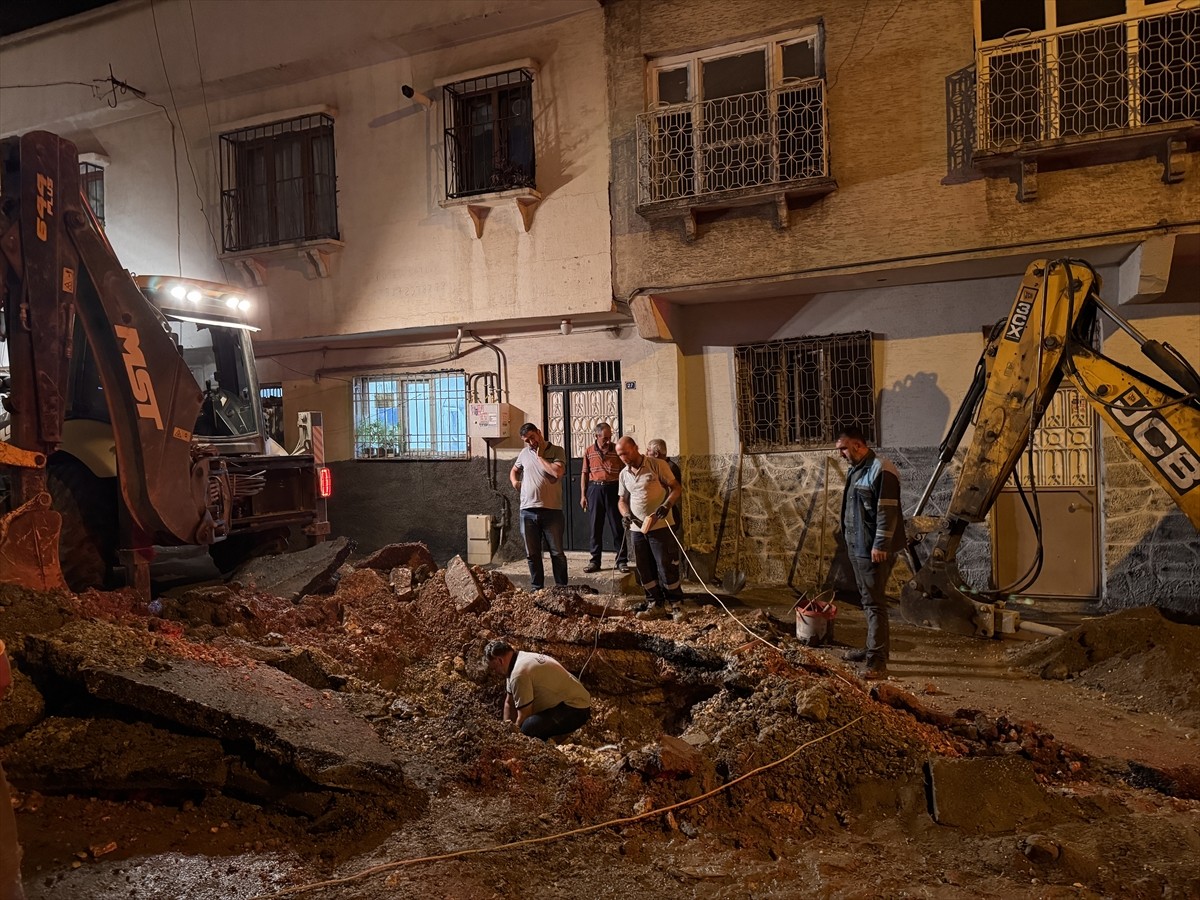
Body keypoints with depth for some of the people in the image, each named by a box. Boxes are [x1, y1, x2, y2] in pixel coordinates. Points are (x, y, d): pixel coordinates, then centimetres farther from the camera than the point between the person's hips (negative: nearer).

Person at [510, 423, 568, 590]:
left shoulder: (557, 451, -2)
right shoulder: (524, 454, 12)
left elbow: (558, 472, -20)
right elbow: (514, 471, 30)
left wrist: (540, 456, -10)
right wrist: (514, 481, 8)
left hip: (551, 510, -4)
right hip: (528, 511, 4)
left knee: (557, 552, 2)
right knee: (532, 554, 9)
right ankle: (537, 588, 20)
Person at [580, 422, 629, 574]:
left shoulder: (616, 450, 1)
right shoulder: (589, 452, 6)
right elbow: (584, 473, 9)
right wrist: (583, 495, 4)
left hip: (613, 489, -1)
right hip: (595, 489, 1)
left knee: (617, 527, 1)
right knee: (595, 527, 6)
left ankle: (622, 561, 7)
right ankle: (595, 561, 14)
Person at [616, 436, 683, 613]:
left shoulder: (657, 465, -8)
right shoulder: (624, 474, 10)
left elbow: (676, 488, -7)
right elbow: (623, 499, 18)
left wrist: (666, 506, -23)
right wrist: (626, 514, -3)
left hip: (659, 526, -5)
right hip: (637, 528, 6)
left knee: (665, 566, -4)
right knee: (644, 568, 8)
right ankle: (655, 602, 21)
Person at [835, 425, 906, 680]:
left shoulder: (881, 470, -17)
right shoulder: (855, 469, 14)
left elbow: (887, 512, -21)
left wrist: (880, 545, -23)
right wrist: (850, 540, 22)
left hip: (874, 549, -10)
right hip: (857, 547, 10)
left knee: (874, 602, -9)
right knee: (868, 600, 17)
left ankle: (878, 660, -7)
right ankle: (874, 647, 28)